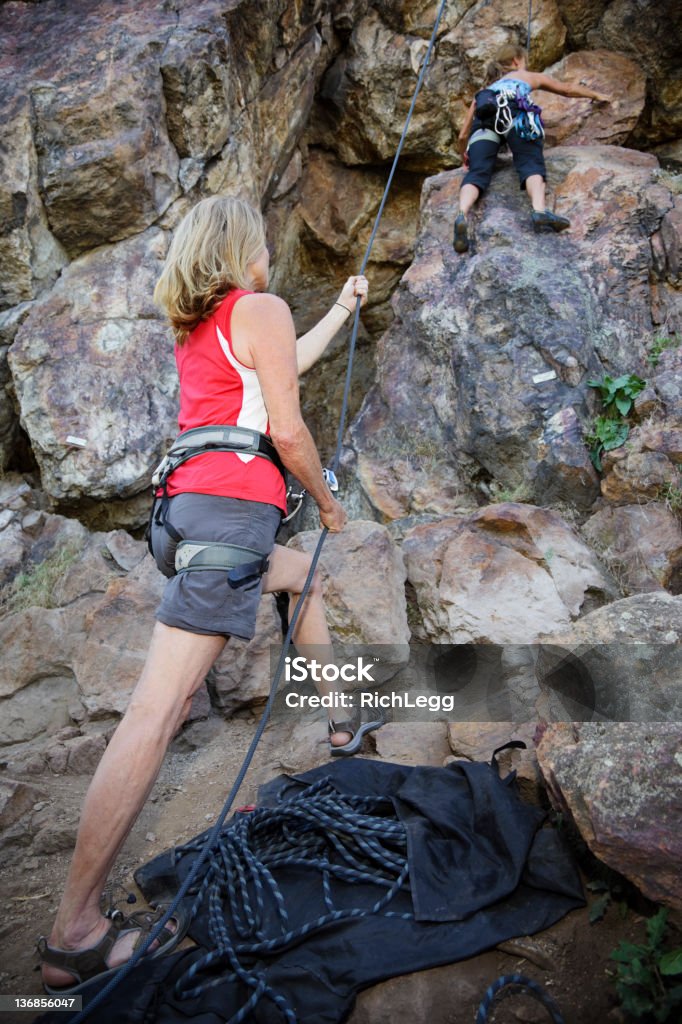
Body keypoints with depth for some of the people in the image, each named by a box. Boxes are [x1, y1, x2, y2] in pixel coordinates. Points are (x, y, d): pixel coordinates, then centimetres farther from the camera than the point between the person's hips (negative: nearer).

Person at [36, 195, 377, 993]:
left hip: (183, 507, 10)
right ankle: (75, 932, -10)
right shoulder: (261, 308, -1)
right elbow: (288, 430, -6)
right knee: (158, 711, -14)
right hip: (230, 506, -10)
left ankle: (342, 718, 41)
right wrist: (327, 500, 10)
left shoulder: (195, 324, 23)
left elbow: (289, 361, 38)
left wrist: (344, 307, 49)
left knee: (303, 572, 32)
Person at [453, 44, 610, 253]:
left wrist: (465, 157, 55)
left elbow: (463, 135, 37)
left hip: (485, 122, 2)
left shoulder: (484, 91, 41)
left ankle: (462, 215, -43)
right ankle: (540, 210, -42)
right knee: (531, 164, -12)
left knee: (477, 172, -13)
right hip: (516, 115, -2)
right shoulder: (527, 76, 38)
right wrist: (595, 95, 66)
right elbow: (567, 89, 51)